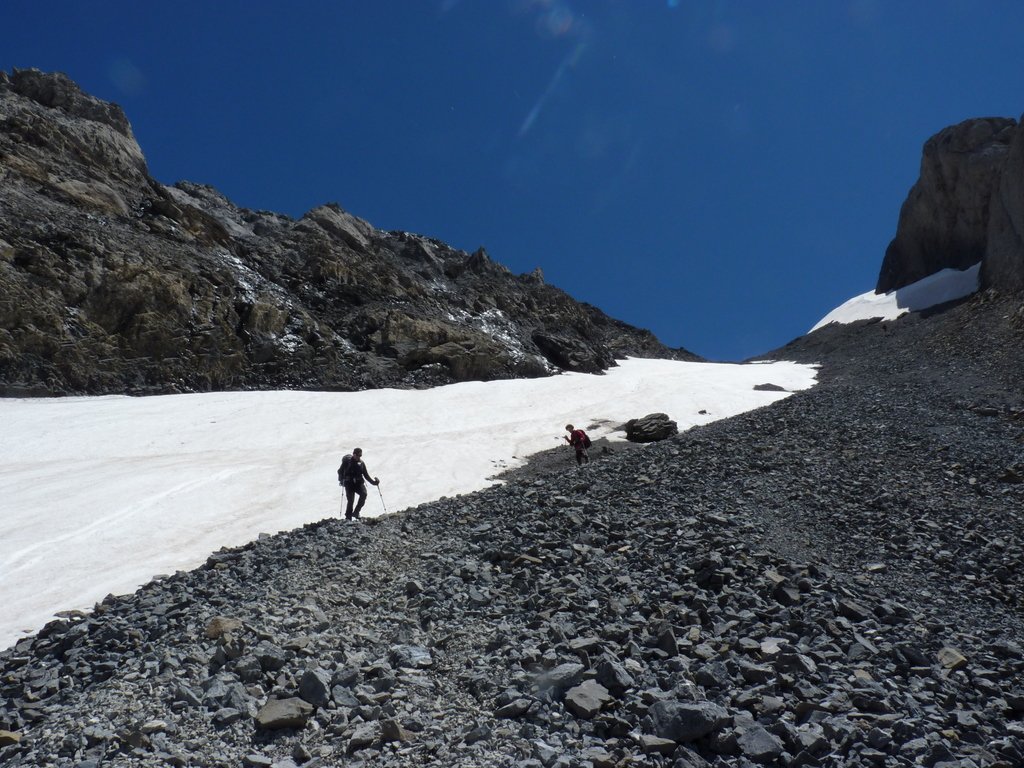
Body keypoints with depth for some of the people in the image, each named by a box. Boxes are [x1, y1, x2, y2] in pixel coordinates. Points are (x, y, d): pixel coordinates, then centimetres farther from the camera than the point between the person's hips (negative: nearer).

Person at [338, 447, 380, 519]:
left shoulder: (361, 463, 8)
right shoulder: (347, 461, -2)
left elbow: (366, 475, 12)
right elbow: (340, 471, 4)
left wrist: (374, 482, 1)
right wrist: (341, 480, -11)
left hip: (359, 483, 3)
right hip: (349, 483, -3)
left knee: (364, 494, -24)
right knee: (350, 500, -11)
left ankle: (356, 512, -13)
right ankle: (348, 518, 4)